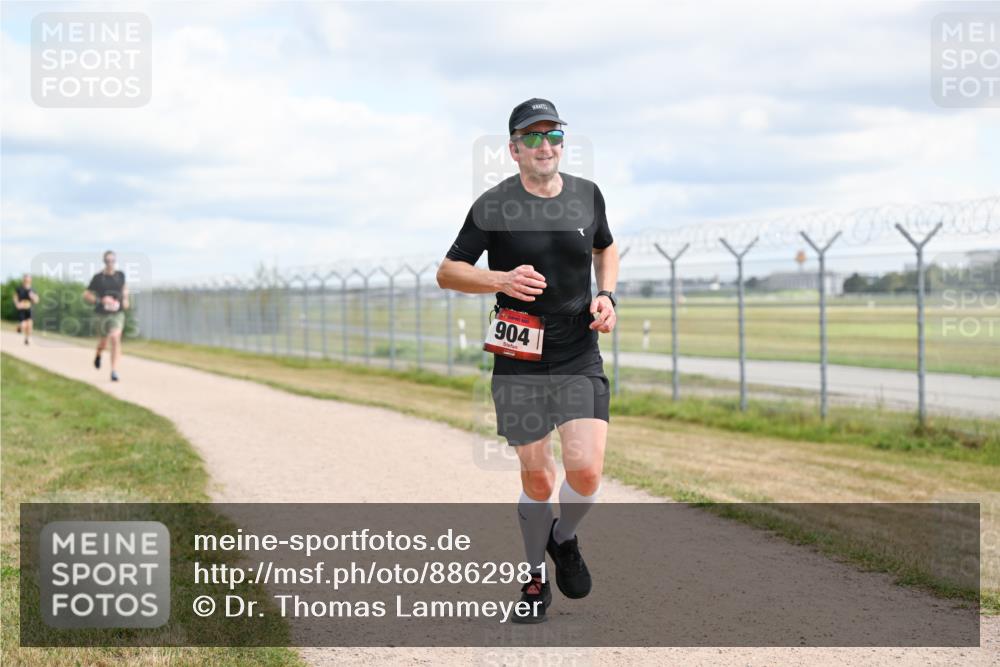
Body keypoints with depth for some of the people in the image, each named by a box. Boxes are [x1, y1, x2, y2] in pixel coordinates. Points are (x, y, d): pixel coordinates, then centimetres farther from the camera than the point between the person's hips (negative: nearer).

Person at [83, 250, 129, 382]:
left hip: (117, 313, 1)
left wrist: (125, 299, 9)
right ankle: (98, 354, 52)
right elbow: (86, 295, -3)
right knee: (104, 343, 14)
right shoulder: (98, 277, -6)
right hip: (102, 314, 0)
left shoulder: (120, 275, 2)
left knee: (115, 339, -19)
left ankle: (114, 371, -19)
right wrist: (101, 300, -17)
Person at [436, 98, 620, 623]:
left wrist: (605, 294, 5)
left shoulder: (587, 195, 5)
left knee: (587, 471, -12)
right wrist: (500, 279, -19)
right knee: (537, 478, 4)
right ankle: (535, 577, 27)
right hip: (519, 360, -2)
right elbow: (446, 272, -1)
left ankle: (564, 538, 21)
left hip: (580, 358, 2)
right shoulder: (493, 205, -6)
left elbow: (606, 248, 24)